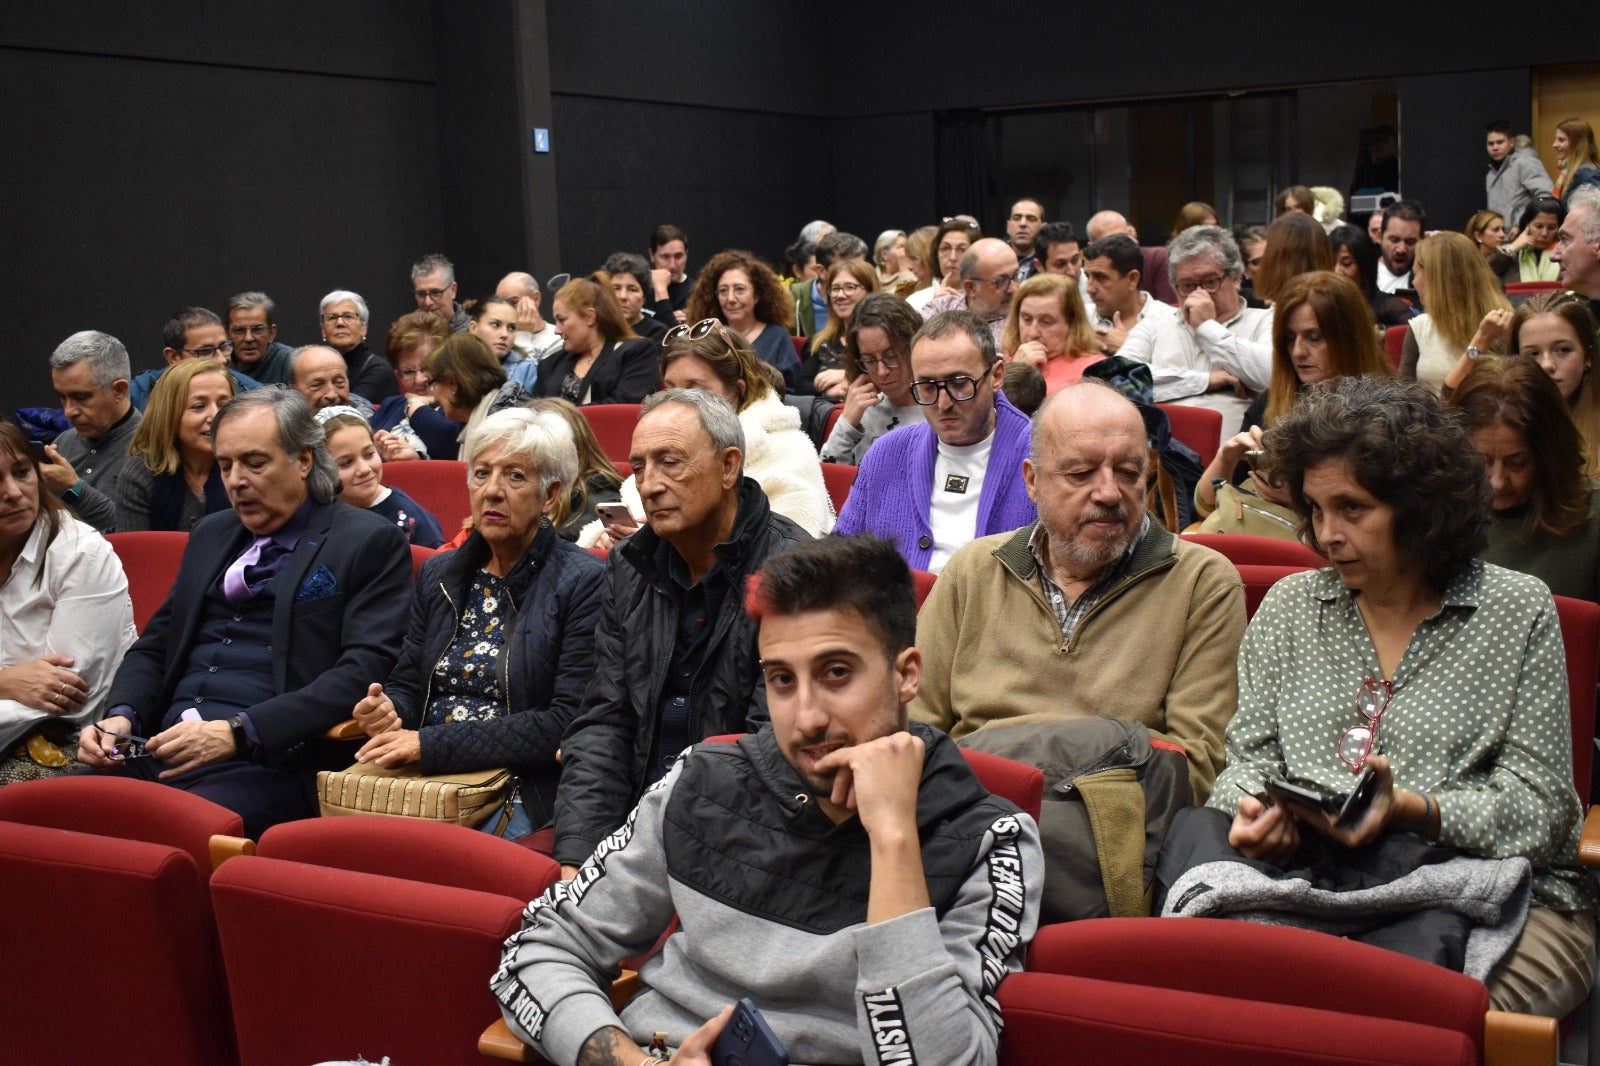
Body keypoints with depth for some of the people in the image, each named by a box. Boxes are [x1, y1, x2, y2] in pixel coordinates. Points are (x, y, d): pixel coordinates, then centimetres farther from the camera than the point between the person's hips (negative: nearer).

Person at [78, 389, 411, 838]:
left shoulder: (369, 542, 1)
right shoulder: (210, 533, 23)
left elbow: (364, 671, -10)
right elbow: (154, 645, 26)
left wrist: (238, 733, -19)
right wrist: (122, 716, 3)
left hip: (271, 761, -6)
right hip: (160, 748, 7)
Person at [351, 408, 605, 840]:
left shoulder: (585, 582, -5)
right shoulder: (439, 573, 15)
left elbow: (568, 722, -13)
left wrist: (435, 745, -18)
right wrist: (388, 712, -6)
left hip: (522, 796, -5)